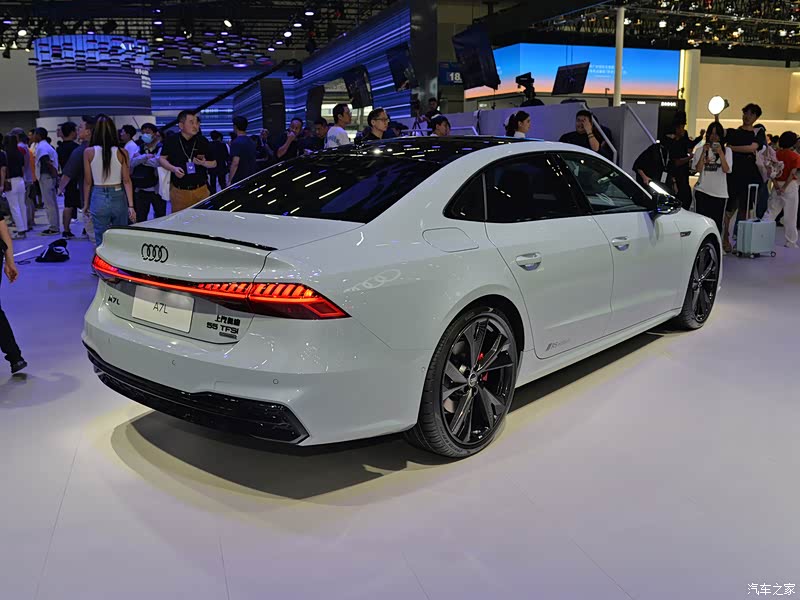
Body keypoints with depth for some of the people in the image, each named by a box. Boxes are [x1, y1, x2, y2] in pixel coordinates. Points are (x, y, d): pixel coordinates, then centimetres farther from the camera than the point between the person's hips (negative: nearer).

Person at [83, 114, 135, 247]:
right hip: (118, 197, 0)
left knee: (101, 241, 6)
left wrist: (86, 203, 11)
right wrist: (131, 205, -4)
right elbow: (127, 181, -6)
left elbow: (87, 181, 0)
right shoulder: (122, 152, -4)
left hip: (98, 197, 0)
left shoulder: (89, 152, -4)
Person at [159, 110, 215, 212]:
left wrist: (203, 163, -11)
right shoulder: (171, 140, 3)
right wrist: (173, 168, -8)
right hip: (178, 191, -1)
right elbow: (162, 159, 11)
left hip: (201, 190, 1)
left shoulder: (203, 141, 5)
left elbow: (214, 163, 10)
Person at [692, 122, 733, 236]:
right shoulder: (700, 150, 7)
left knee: (717, 223, 1)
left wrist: (720, 153, -14)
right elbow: (698, 169, -4)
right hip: (702, 191, 0)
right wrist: (704, 152, -11)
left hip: (719, 192, 0)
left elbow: (726, 170, -6)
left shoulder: (727, 151, 7)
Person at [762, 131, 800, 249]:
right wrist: (784, 187, -13)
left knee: (770, 212, 11)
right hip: (790, 185, -4)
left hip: (777, 185, 4)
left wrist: (776, 185, -8)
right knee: (790, 217, 2)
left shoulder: (776, 154, 3)